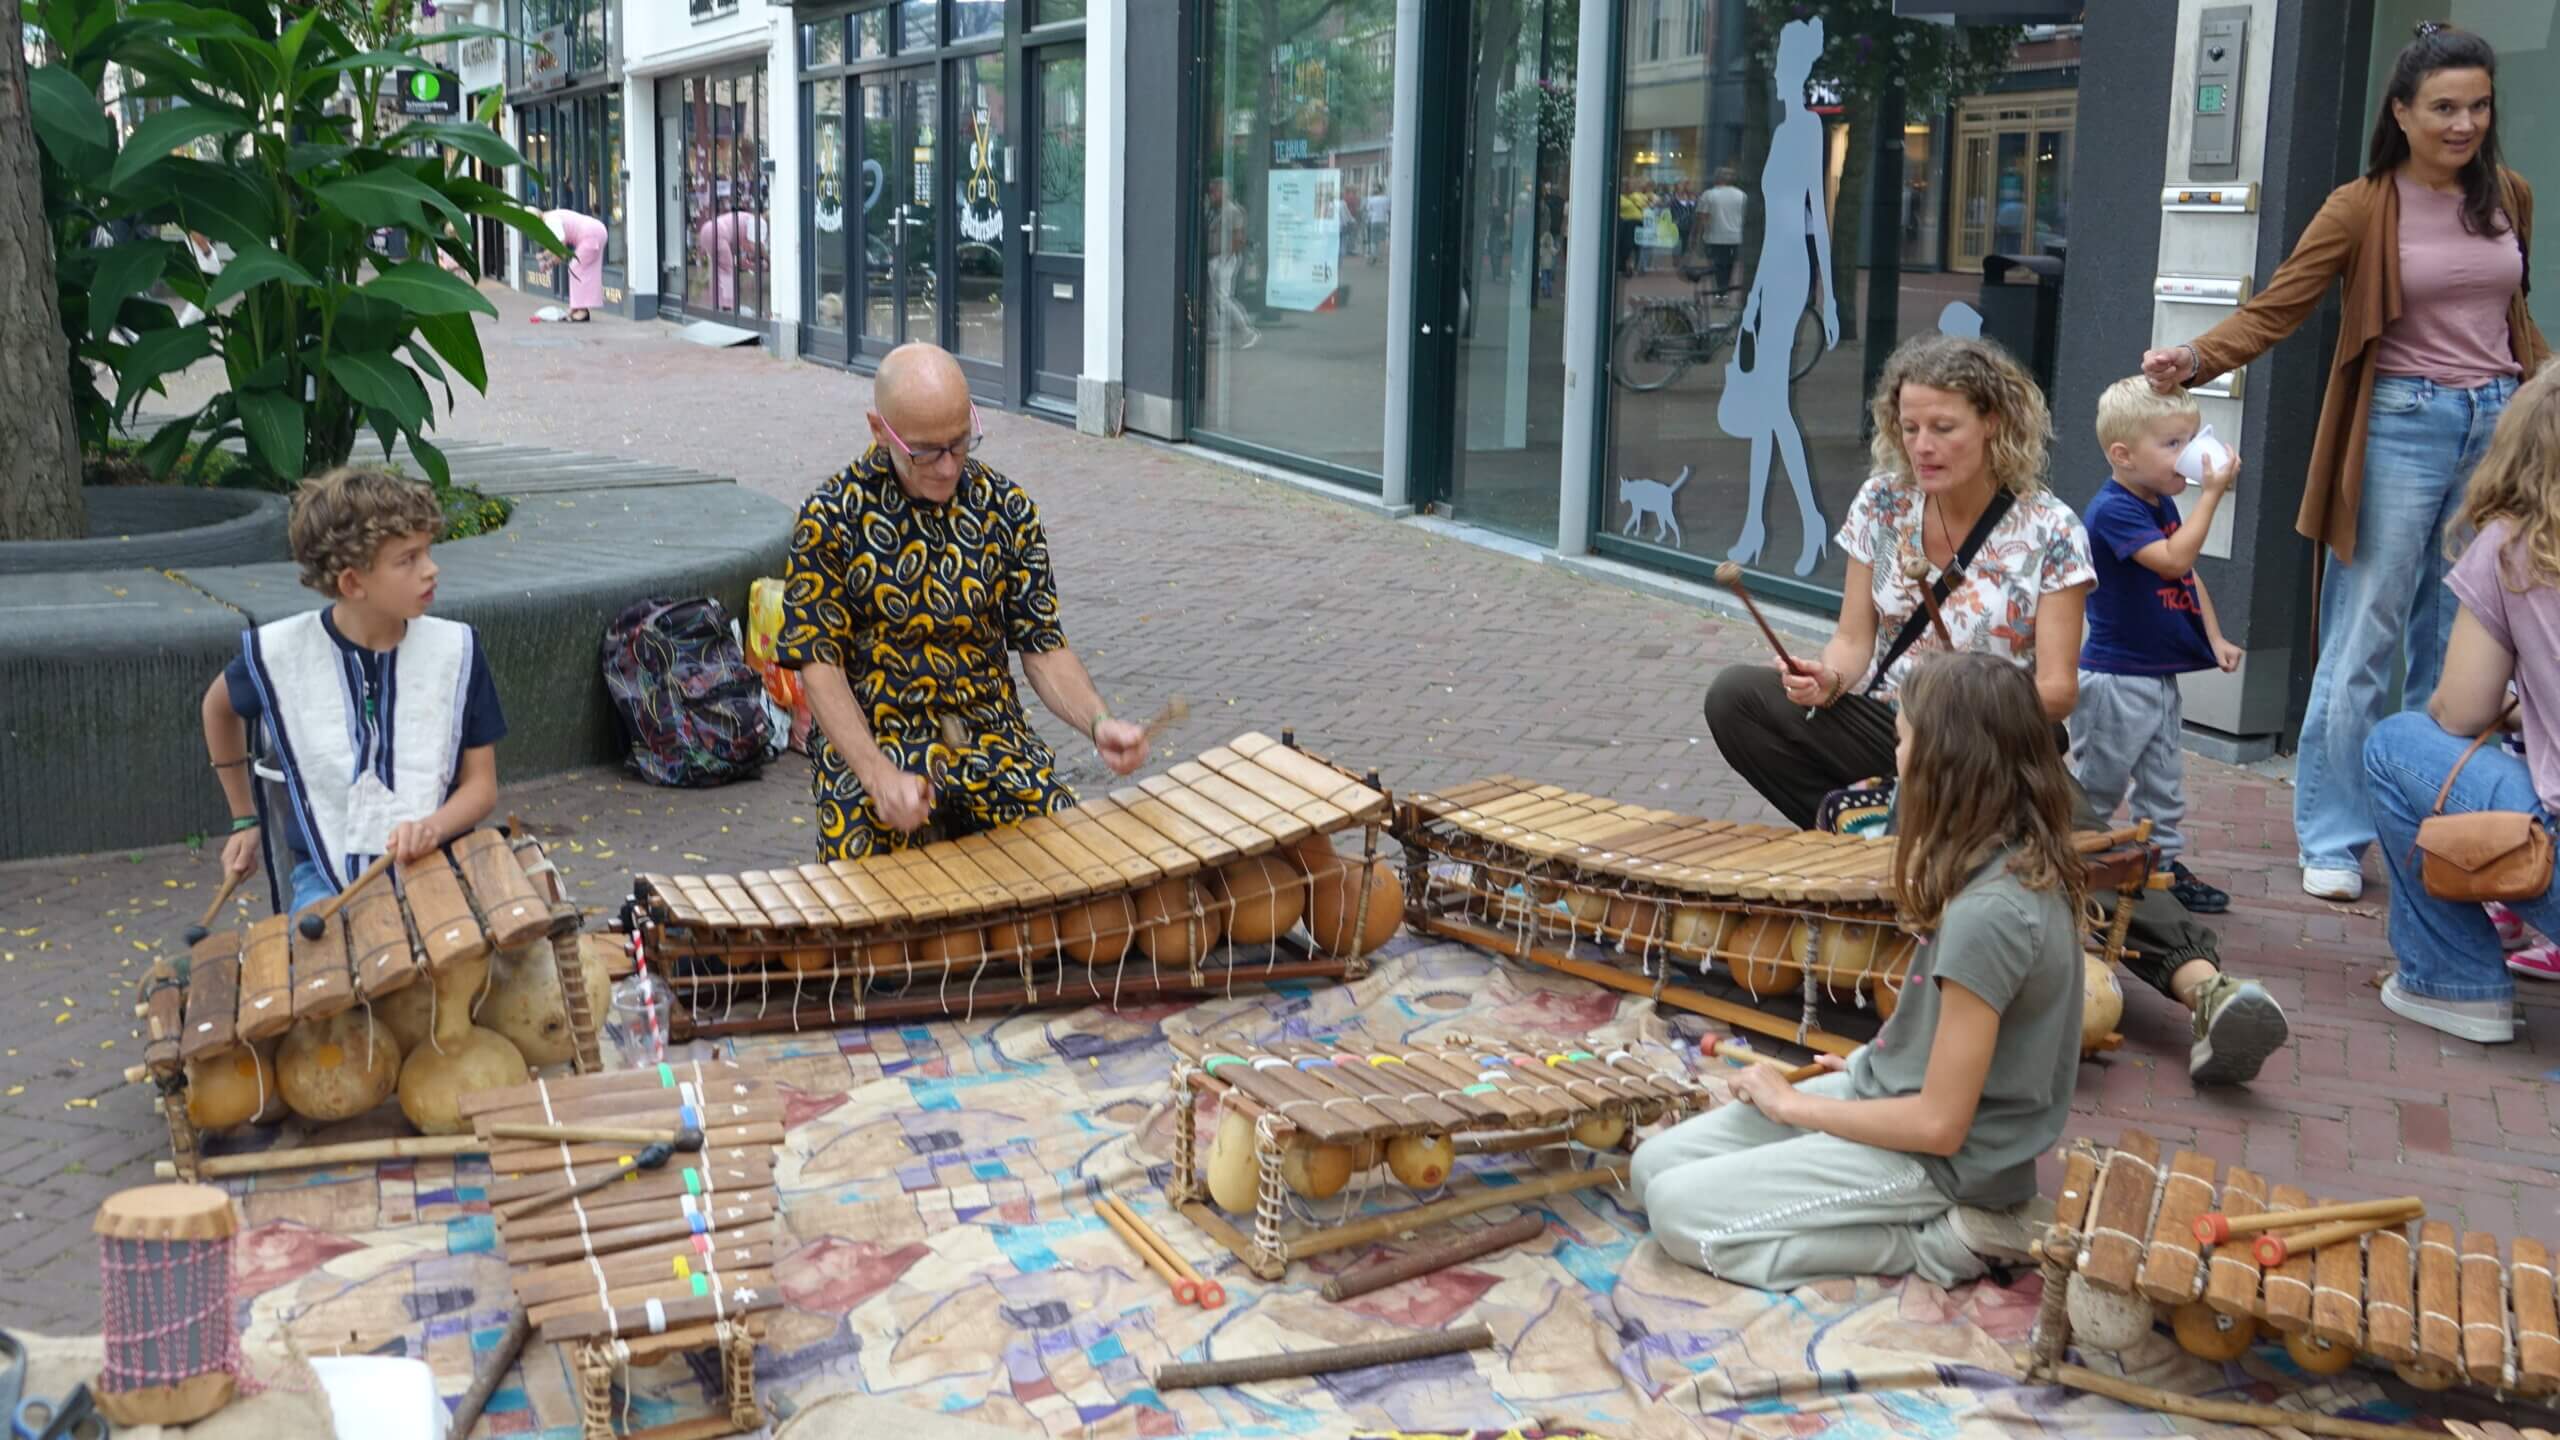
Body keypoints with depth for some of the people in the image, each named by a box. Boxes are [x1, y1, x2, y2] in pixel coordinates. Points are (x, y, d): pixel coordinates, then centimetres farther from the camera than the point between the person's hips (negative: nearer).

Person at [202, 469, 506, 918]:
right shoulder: (280, 652, -6)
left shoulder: (455, 650, -6)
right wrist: (245, 820, 23)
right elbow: (220, 706, 18)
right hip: (325, 877, 0)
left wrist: (434, 827, -21)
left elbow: (481, 785, 0)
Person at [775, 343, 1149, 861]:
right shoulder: (831, 517, -6)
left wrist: (1098, 723, -16)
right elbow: (818, 662, -8)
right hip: (867, 744, -2)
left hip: (993, 740, 3)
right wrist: (879, 775, -21)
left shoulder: (1007, 510, 2)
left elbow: (1043, 648, 4)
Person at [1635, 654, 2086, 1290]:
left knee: (1677, 1210, -11)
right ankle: (1922, 1214, 6)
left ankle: (1933, 1242, -5)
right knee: (1653, 1164, 6)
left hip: (1938, 1161, -9)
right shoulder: (2020, 861, -1)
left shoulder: (1987, 915, -30)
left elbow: (1939, 1125, -24)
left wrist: (1790, 1102, -13)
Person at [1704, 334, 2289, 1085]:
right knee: (1735, 697, -20)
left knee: (2079, 838, -38)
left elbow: (2058, 689, -11)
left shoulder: (2050, 532, -7)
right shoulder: (1881, 504, 2)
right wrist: (1827, 677, -21)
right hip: (1888, 733, 4)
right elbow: (1854, 638, 4)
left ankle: (2200, 981, -51)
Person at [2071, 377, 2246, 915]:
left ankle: (2165, 863, 25)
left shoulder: (2164, 505, 10)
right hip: (2115, 678, -9)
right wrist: (2212, 493, -26)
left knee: (2165, 782, 15)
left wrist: (2215, 638, 12)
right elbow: (2173, 559, -30)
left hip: (2161, 674, 9)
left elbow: (2190, 576, 19)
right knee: (2098, 781, 2)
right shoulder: (2112, 511, -20)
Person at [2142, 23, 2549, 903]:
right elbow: (2277, 307, -12)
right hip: (2402, 426, -4)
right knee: (2363, 645, -2)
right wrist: (2194, 361, -28)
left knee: (2458, 648, 8)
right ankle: (2332, 842, 6)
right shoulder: (2363, 209, -5)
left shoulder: (2509, 198, 9)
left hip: (2497, 426, 4)